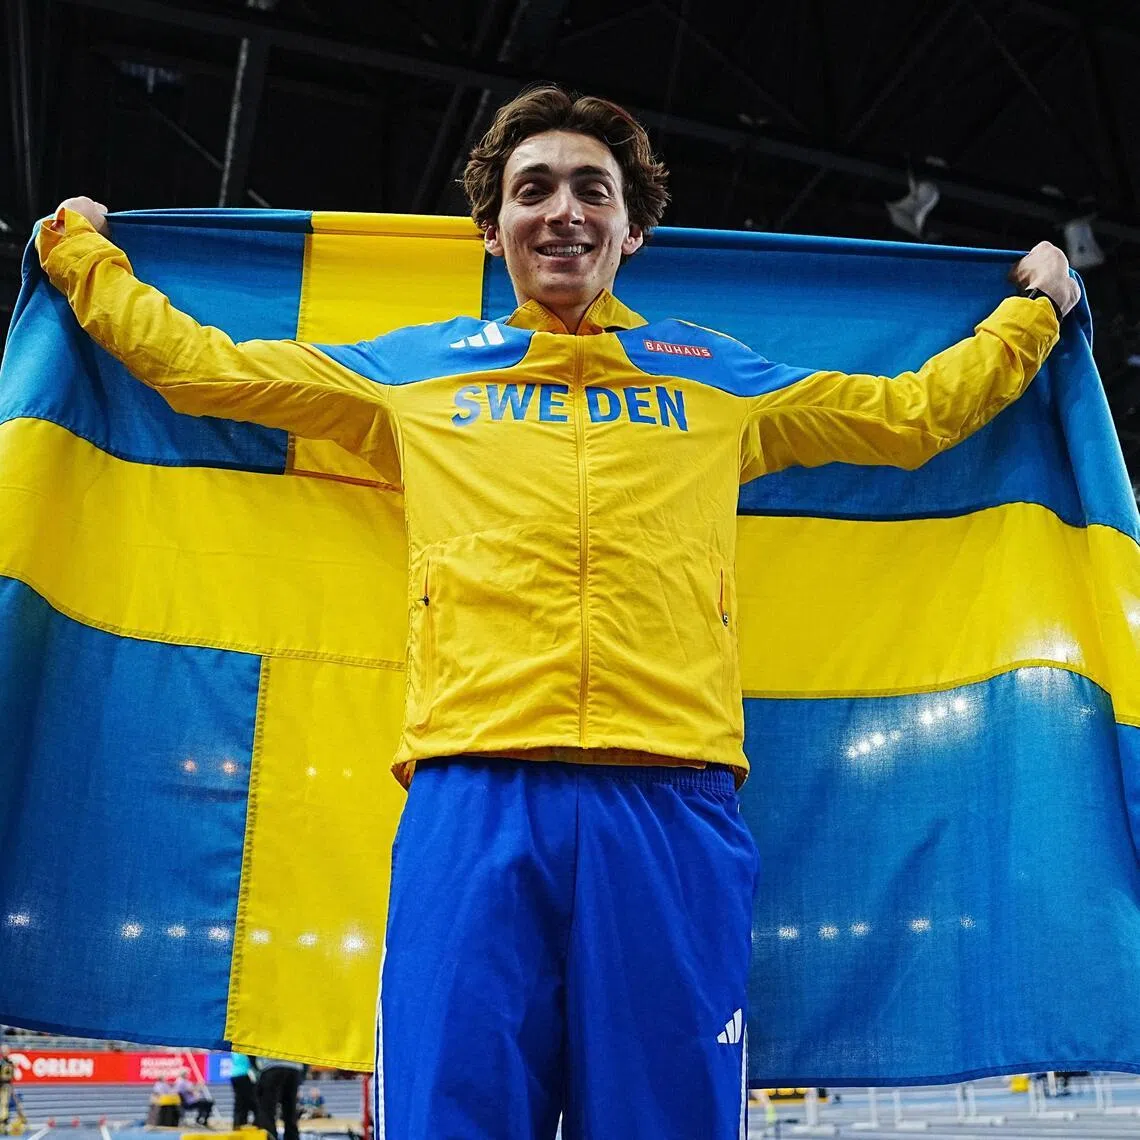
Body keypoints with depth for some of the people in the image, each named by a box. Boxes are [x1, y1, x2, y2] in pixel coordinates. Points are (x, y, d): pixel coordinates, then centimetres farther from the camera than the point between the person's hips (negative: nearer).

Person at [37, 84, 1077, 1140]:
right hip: (473, 801, 0)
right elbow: (201, 366, 29)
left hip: (672, 806, 1)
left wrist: (1033, 308, 39)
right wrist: (81, 249, 36)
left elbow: (913, 411, 32)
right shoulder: (413, 370, 21)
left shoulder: (718, 377, 22)